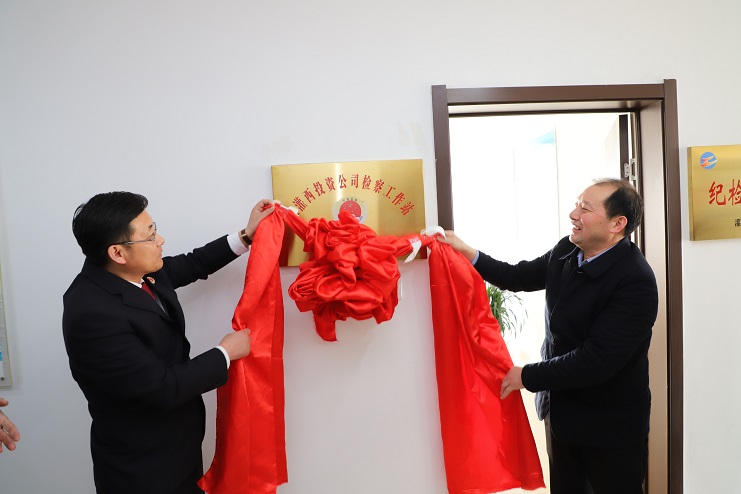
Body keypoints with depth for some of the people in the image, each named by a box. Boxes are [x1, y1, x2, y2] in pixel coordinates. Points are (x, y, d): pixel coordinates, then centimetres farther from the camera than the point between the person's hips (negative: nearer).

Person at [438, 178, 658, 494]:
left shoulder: (635, 282, -26)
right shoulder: (566, 250, -5)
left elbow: (596, 361, -29)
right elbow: (519, 277, 8)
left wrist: (527, 376, -21)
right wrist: (466, 253, -4)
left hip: (610, 425, -6)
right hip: (561, 409, 7)